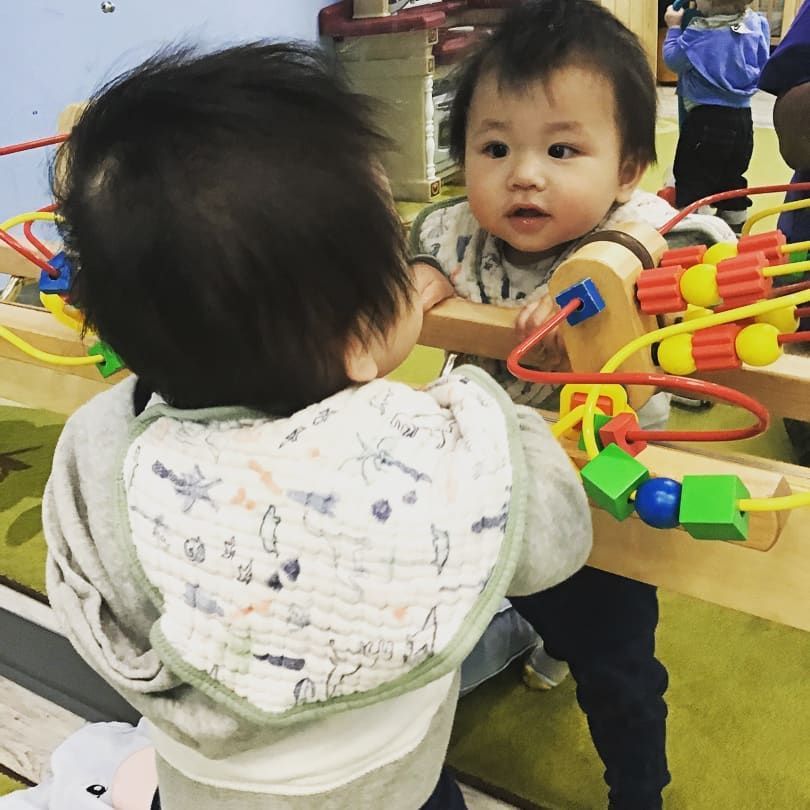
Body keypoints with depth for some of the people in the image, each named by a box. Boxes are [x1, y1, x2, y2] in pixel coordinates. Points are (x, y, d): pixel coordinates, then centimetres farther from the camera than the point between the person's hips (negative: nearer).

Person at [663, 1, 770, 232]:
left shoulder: (700, 31, -17)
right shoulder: (755, 24, 0)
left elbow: (674, 60, -6)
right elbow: (761, 67, 14)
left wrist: (674, 28, 6)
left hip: (707, 119, -6)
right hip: (742, 118, 6)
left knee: (693, 180, 3)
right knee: (733, 179, 17)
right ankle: (735, 233, 26)